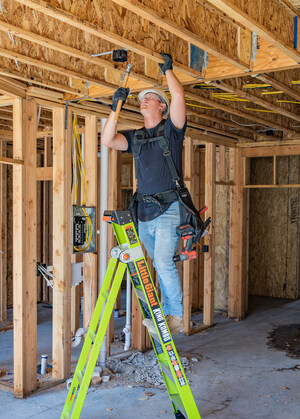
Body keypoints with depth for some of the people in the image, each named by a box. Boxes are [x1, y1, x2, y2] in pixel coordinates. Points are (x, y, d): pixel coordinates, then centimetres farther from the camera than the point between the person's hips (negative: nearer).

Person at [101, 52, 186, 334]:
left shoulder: (171, 129, 4)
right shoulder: (135, 137, 17)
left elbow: (178, 95, -11)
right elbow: (107, 141, 3)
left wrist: (167, 69, 2)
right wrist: (116, 107, 2)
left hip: (168, 209, -5)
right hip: (144, 211, 5)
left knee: (163, 262, -14)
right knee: (160, 264, 11)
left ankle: (176, 314, -2)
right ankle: (165, 312, 20)